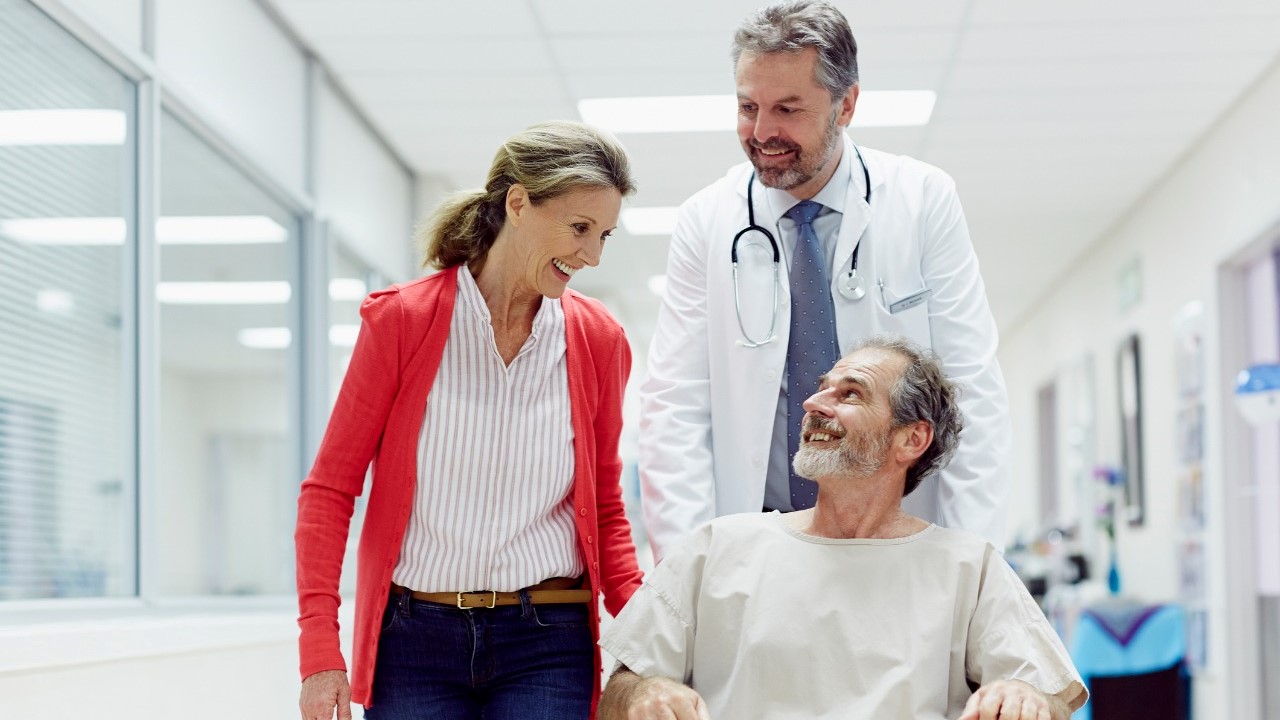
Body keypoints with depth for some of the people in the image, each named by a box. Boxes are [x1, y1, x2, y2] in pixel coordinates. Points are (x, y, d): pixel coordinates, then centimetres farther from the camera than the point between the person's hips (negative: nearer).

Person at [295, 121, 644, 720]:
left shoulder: (597, 341, 3)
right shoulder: (401, 320, -4)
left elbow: (604, 510, 11)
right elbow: (330, 488, -1)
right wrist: (320, 652, -9)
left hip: (547, 647, 1)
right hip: (415, 639, -1)